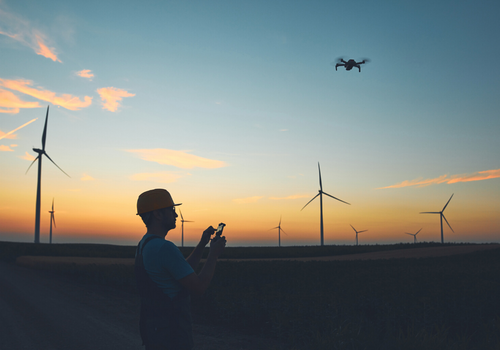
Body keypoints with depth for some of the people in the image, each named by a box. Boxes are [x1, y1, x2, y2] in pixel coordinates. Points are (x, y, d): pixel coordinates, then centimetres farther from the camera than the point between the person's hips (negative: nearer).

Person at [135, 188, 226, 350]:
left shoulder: (144, 245, 10)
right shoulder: (164, 248, -23)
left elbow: (184, 271, 17)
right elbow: (198, 287, -20)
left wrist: (202, 244, 12)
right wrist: (213, 255, -8)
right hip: (170, 334, -10)